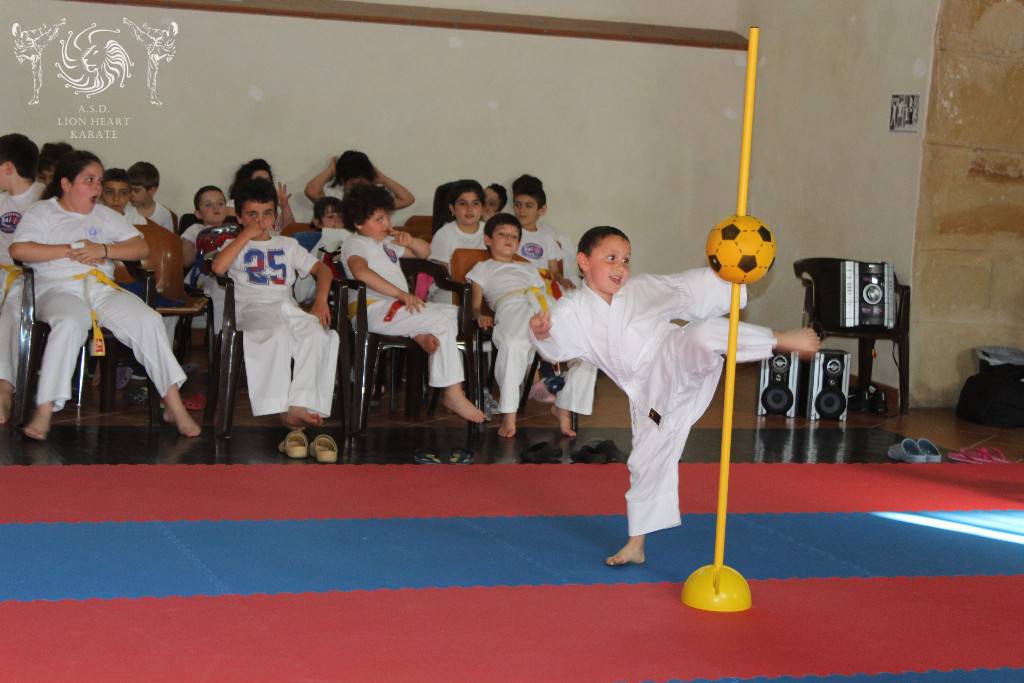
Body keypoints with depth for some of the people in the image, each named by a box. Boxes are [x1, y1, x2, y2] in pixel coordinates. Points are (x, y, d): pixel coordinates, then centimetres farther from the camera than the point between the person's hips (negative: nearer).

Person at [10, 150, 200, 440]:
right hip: (58, 287, -4)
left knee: (148, 320, -22)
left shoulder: (106, 216, 23)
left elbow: (141, 248, 13)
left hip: (103, 288, 4)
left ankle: (174, 406, -20)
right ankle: (44, 412, -39)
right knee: (71, 323, -39)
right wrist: (70, 250, -6)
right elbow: (19, 250, -6)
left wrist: (104, 250, -4)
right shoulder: (42, 213, 11)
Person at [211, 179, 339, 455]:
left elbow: (322, 269, 20)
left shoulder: (287, 245, 28)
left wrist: (321, 301, 1)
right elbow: (218, 267, -4)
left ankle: (300, 406, -35)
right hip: (252, 308, -3)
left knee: (319, 335, -31)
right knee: (278, 333, -40)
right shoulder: (235, 245, 19)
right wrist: (246, 234, 0)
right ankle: (283, 409, -38)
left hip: (288, 308, 3)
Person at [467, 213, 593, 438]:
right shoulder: (483, 268, 34)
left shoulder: (528, 269, 45)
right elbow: (475, 306, 21)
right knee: (514, 344, -42)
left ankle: (563, 407, -9)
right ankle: (509, 416, -36)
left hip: (545, 303, 5)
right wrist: (481, 317, -3)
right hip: (511, 306, -4)